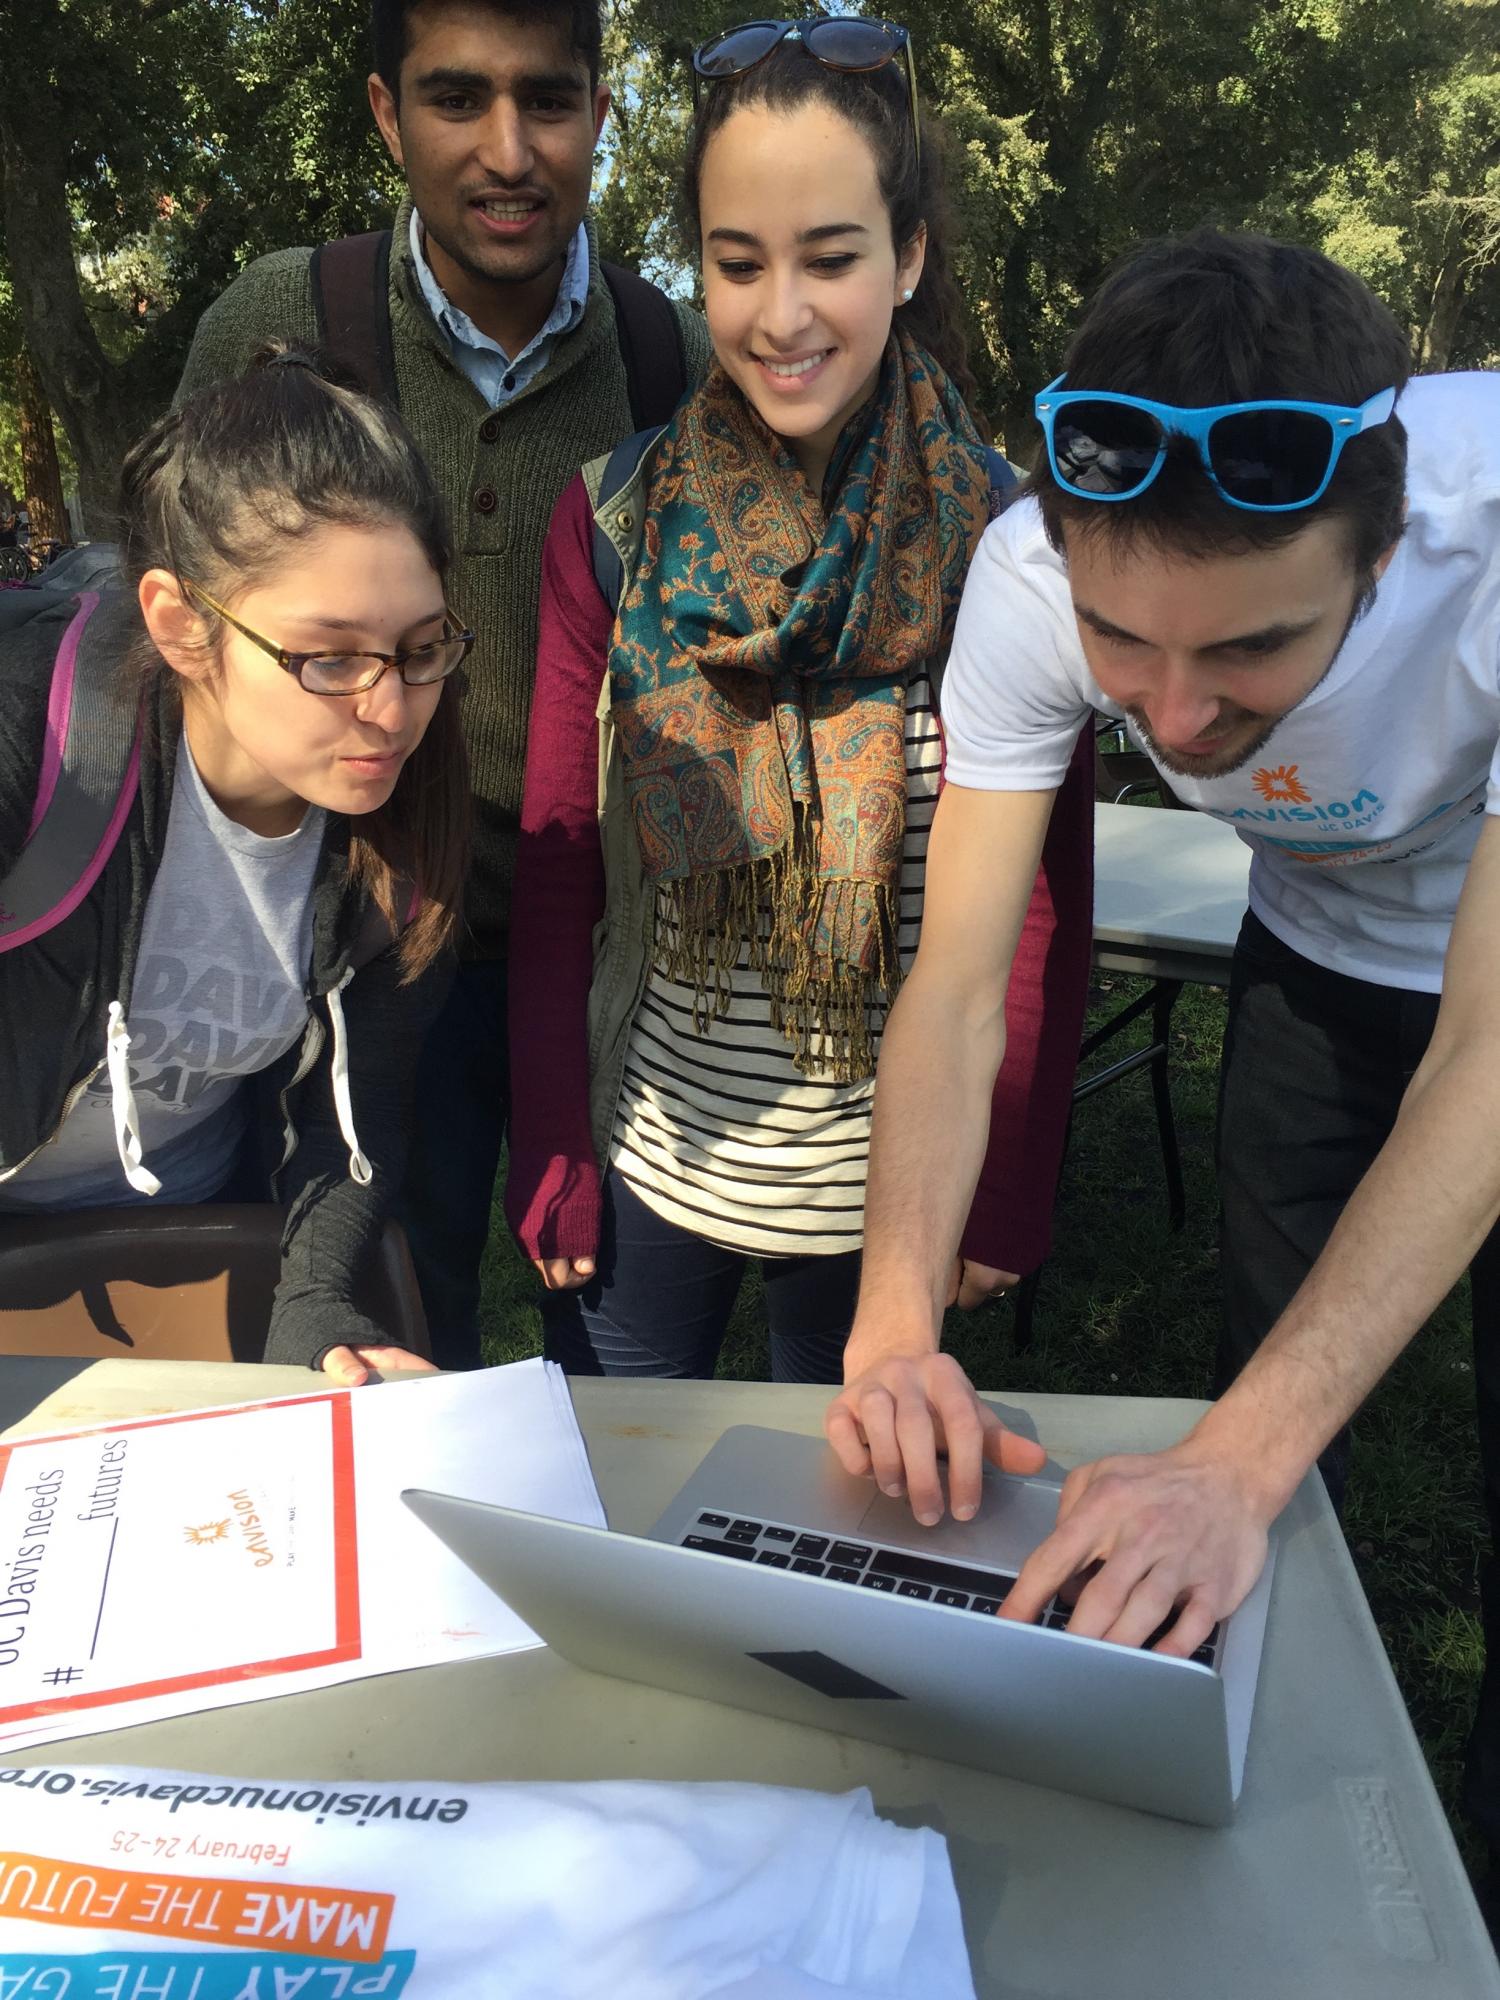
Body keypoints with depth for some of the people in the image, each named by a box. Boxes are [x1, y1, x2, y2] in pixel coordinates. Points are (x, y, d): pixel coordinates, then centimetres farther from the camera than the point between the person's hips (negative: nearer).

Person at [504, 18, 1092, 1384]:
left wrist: (1013, 1192, -6)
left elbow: (1045, 904, -6)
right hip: (647, 1165, 2)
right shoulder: (612, 518, -6)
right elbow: (554, 861, -2)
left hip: (892, 1182, -1)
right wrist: (547, 1152, -3)